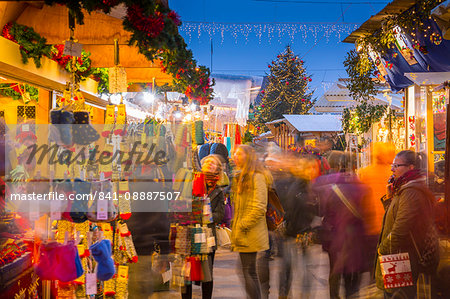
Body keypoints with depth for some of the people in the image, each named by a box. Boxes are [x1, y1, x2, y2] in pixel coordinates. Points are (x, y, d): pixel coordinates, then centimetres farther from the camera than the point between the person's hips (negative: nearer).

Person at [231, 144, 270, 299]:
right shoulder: (240, 178, 17)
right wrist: (235, 225, 13)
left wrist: (241, 227, -16)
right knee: (250, 273, 12)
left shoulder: (257, 177, -11)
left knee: (248, 272, -7)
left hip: (250, 234, -9)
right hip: (243, 234, 9)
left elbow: (259, 208, -18)